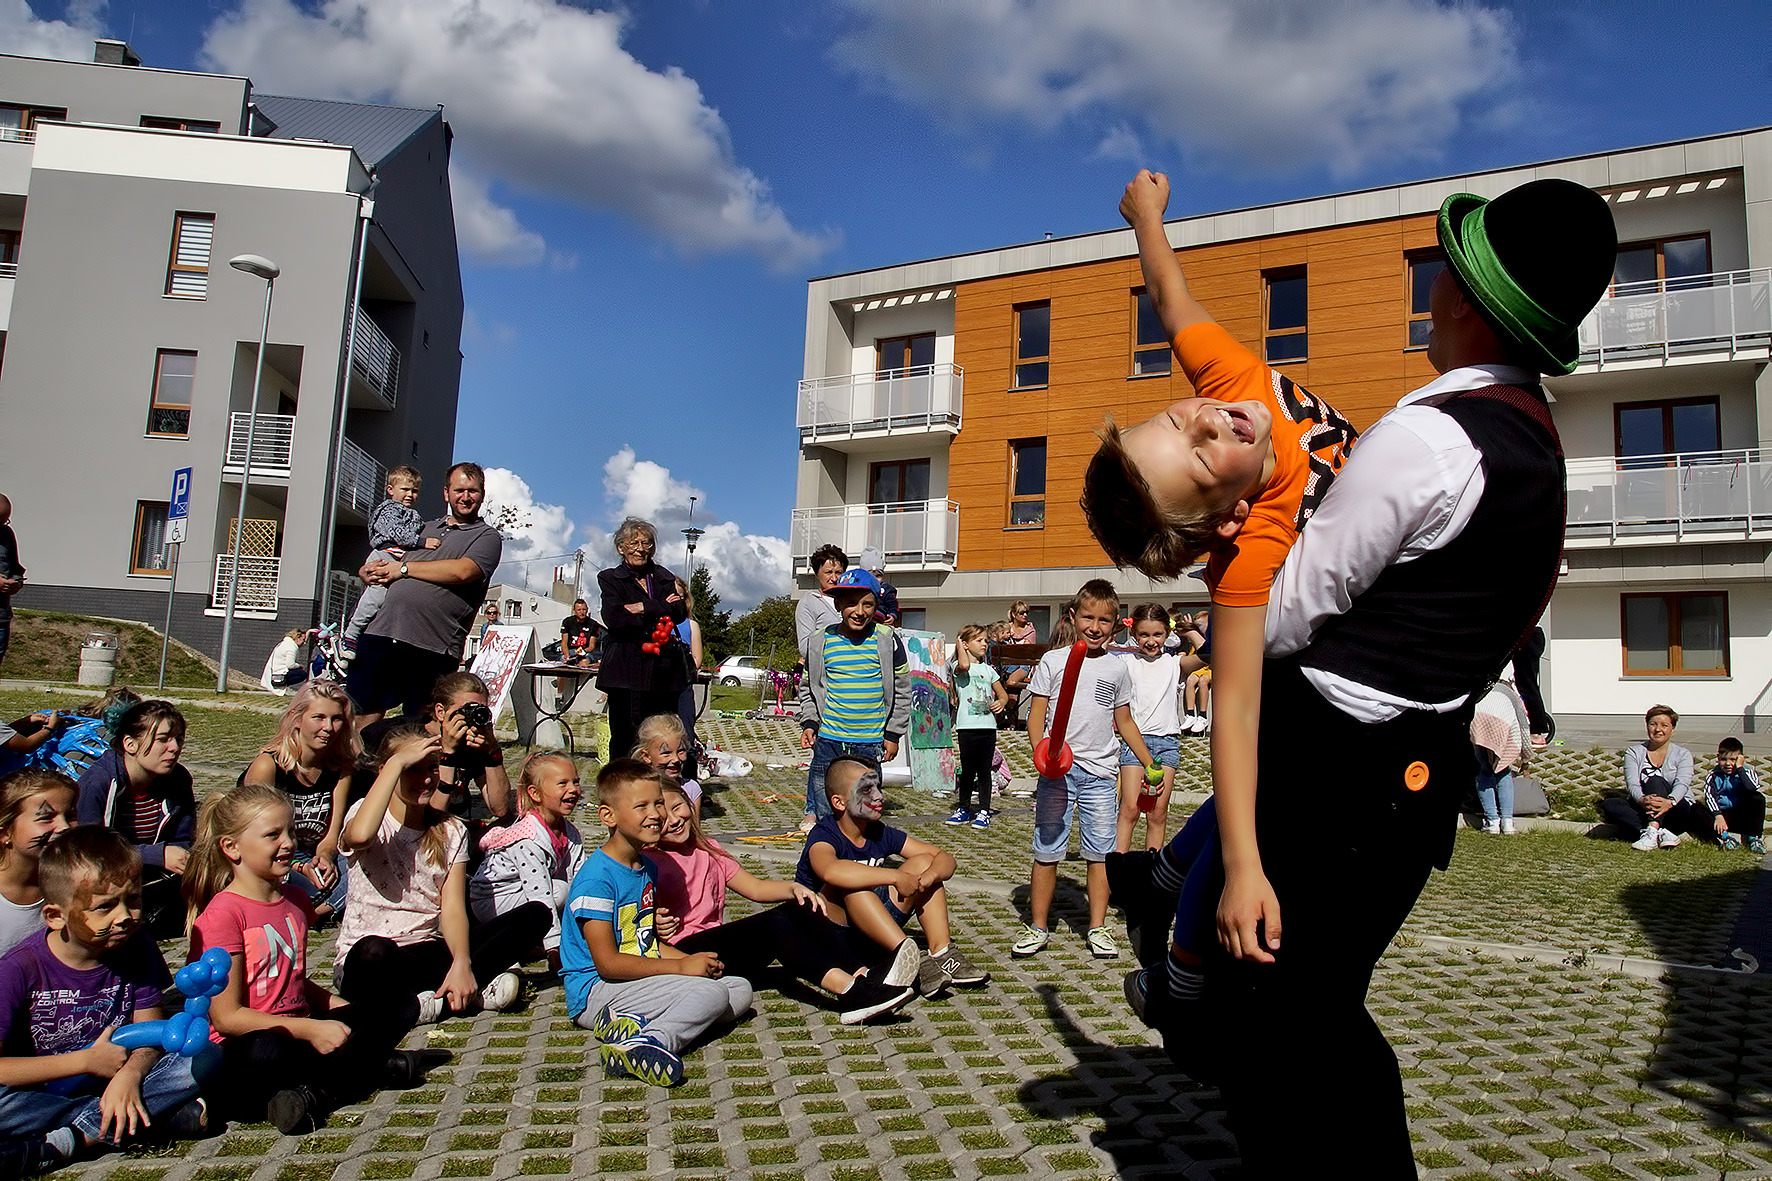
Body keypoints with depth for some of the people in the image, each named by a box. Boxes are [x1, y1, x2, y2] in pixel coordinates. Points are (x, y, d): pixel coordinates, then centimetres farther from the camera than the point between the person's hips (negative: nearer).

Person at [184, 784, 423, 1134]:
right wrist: (311, 1029, -21)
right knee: (267, 1052, -41)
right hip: (236, 1055, -7)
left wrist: (346, 1011, 5)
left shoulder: (296, 899, 11)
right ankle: (371, 1067, -16)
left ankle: (315, 1092, -17)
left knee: (402, 1006, -4)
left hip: (301, 1032, 8)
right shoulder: (222, 914, -13)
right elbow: (227, 1017, -16)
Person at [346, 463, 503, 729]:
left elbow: (462, 571, -14)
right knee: (363, 714, 2)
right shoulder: (426, 529, 26)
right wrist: (368, 572, 2)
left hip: (431, 647, -5)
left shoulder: (487, 537, 7)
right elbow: (371, 567, 29)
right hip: (383, 631, 5)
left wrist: (403, 568, -4)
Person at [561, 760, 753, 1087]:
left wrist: (696, 960, -1)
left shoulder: (647, 867, 11)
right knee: (712, 993, -22)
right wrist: (682, 967, -17)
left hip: (641, 976, 9)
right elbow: (607, 963, -20)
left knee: (741, 988, -1)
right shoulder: (596, 878, -17)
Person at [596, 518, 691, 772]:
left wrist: (644, 608, -7)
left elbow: (680, 612, 3)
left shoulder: (666, 578, 21)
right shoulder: (610, 578, 11)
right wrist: (660, 611, -6)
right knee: (624, 739, -4)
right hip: (626, 669, -2)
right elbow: (613, 617, -7)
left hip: (663, 670, 3)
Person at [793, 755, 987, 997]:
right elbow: (830, 871, -45)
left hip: (870, 932, 7)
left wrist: (930, 875, -22)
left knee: (923, 862, -2)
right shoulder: (823, 837, -18)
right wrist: (896, 878, -39)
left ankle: (941, 953, -15)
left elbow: (945, 858, 2)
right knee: (852, 883, -34)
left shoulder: (881, 834, 1)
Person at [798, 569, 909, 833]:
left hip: (871, 741, -1)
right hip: (828, 737, 1)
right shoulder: (821, 642, 0)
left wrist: (893, 734, 3)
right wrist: (809, 723, 1)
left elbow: (901, 691, 5)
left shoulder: (888, 641, -2)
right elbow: (809, 689, 12)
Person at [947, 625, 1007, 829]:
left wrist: (1001, 702, -2)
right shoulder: (958, 667, 0)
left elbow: (1003, 694, 21)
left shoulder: (988, 669, 16)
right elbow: (964, 665, -26)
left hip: (988, 726, 4)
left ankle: (984, 811, 12)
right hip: (967, 727, -4)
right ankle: (964, 810, 17)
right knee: (967, 769, 4)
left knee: (984, 770, 6)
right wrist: (959, 644, -11)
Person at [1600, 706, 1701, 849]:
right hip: (1643, 811, 2)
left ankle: (1651, 832, -45)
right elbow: (1632, 783, -7)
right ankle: (1660, 834, -40)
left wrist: (1670, 802, -37)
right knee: (1609, 805, -27)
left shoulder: (1683, 754, 6)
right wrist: (1642, 800, -33)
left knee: (1655, 780, -29)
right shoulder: (1634, 752, 9)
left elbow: (1682, 784, -13)